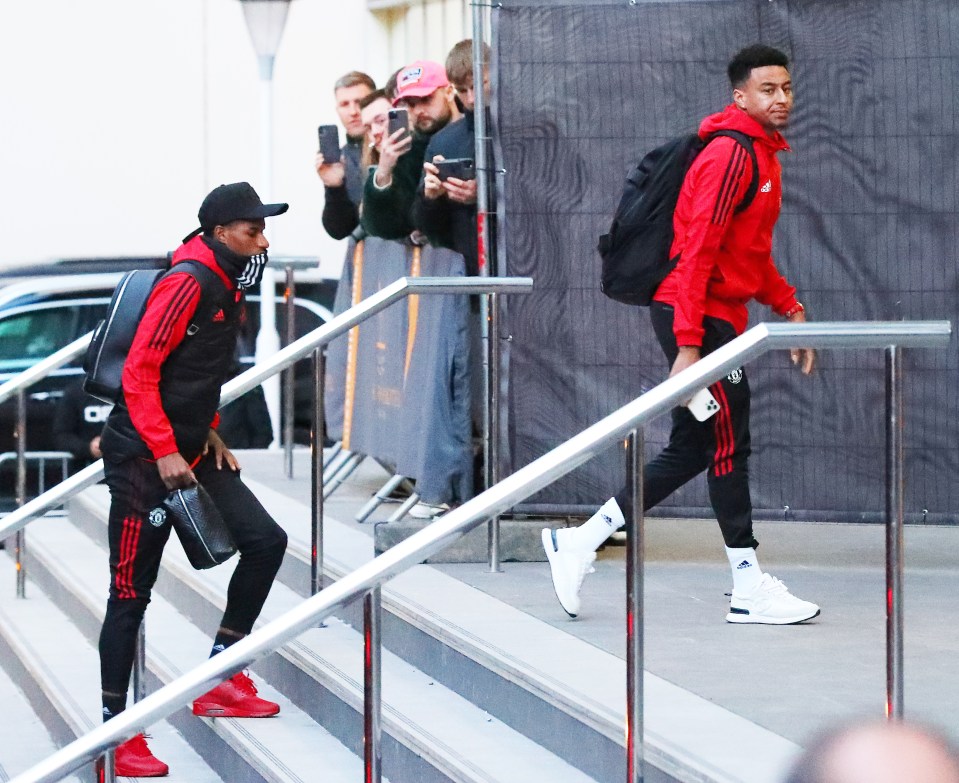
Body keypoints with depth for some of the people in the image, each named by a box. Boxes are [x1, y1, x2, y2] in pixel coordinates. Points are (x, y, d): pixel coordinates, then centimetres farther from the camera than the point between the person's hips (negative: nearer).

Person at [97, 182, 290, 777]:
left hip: (188, 451, 9)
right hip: (144, 455, -9)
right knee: (133, 589, -4)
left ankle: (219, 680, 10)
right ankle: (114, 728, 3)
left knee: (265, 540, 2)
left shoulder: (227, 288, 11)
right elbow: (139, 372, -21)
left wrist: (209, 436, 14)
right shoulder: (188, 283, -18)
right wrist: (165, 452, -22)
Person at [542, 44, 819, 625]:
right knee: (729, 444, -5)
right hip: (699, 317, -10)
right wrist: (688, 345, -25)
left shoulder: (764, 154, 17)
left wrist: (791, 308, 16)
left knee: (692, 451, 10)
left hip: (720, 320, 10)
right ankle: (750, 588, 1)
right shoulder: (731, 153, -14)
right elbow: (697, 251, -20)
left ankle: (580, 544, 15)